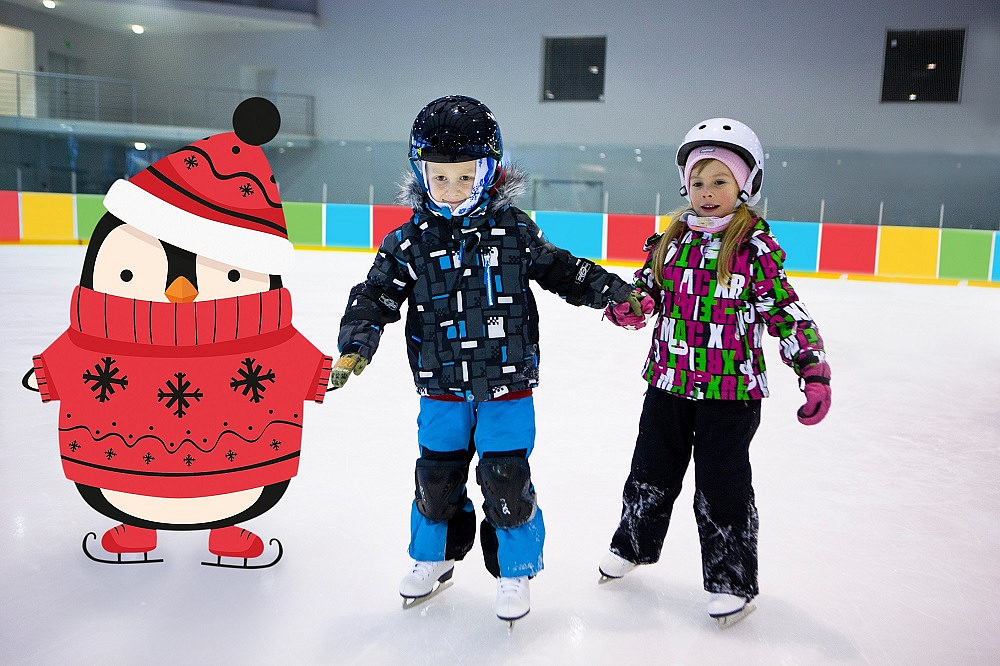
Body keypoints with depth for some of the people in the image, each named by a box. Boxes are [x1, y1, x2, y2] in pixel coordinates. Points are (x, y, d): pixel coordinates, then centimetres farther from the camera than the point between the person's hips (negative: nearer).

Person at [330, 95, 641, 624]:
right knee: (436, 477, 12)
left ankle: (514, 571, 25)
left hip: (506, 385, -1)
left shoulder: (514, 229, -3)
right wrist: (355, 348, -18)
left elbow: (561, 270, 9)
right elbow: (375, 296, -4)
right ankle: (434, 557, 39)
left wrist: (616, 292, 4)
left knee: (505, 480, 2)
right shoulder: (411, 241, -4)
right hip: (442, 387, 2)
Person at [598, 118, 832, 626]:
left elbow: (787, 313, -9)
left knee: (721, 487, 5)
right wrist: (626, 306, -10)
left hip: (730, 392, -4)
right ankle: (632, 544, 41)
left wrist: (814, 372, -17)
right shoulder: (671, 240, 4)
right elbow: (646, 288, 13)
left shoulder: (755, 247, -10)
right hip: (668, 382, 5)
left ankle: (732, 581, 25)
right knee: (652, 470, 18)